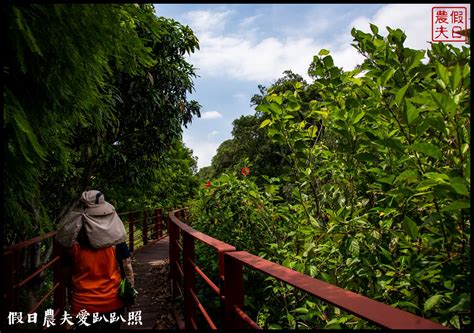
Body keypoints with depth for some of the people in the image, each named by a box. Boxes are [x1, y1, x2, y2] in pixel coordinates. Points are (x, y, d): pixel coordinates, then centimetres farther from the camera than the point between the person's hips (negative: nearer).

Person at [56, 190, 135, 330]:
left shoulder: (72, 241, -10)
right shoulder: (115, 236, -13)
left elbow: (67, 274, 0)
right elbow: (127, 267, -8)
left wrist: (71, 296, 16)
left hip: (83, 304, 0)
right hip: (113, 302, 1)